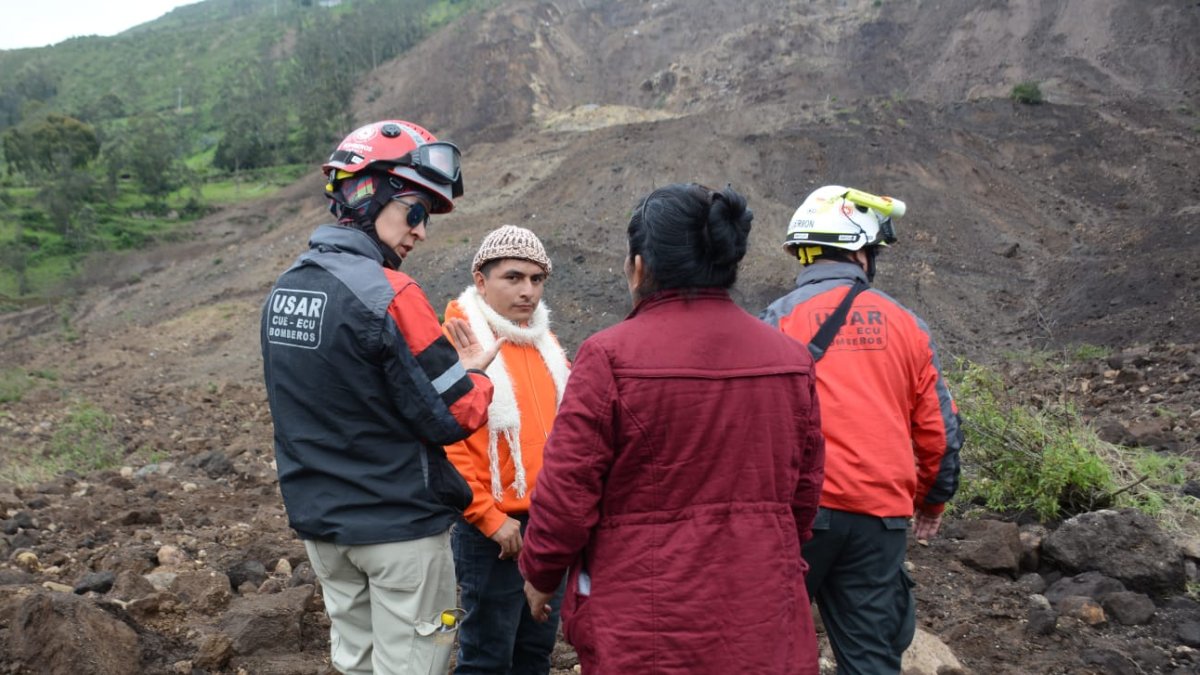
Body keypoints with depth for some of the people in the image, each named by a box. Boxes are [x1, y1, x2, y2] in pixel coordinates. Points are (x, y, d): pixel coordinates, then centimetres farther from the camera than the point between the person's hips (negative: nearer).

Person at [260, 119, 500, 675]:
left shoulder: (284, 289, 4)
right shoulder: (386, 295, -20)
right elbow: (451, 418, -18)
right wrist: (475, 373, 1)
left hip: (320, 521, 7)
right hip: (399, 527, -7)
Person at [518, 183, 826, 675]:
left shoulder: (610, 356, -14)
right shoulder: (790, 357, 1)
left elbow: (566, 491, -12)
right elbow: (804, 490, 8)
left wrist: (539, 573, 6)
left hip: (645, 633, -4)